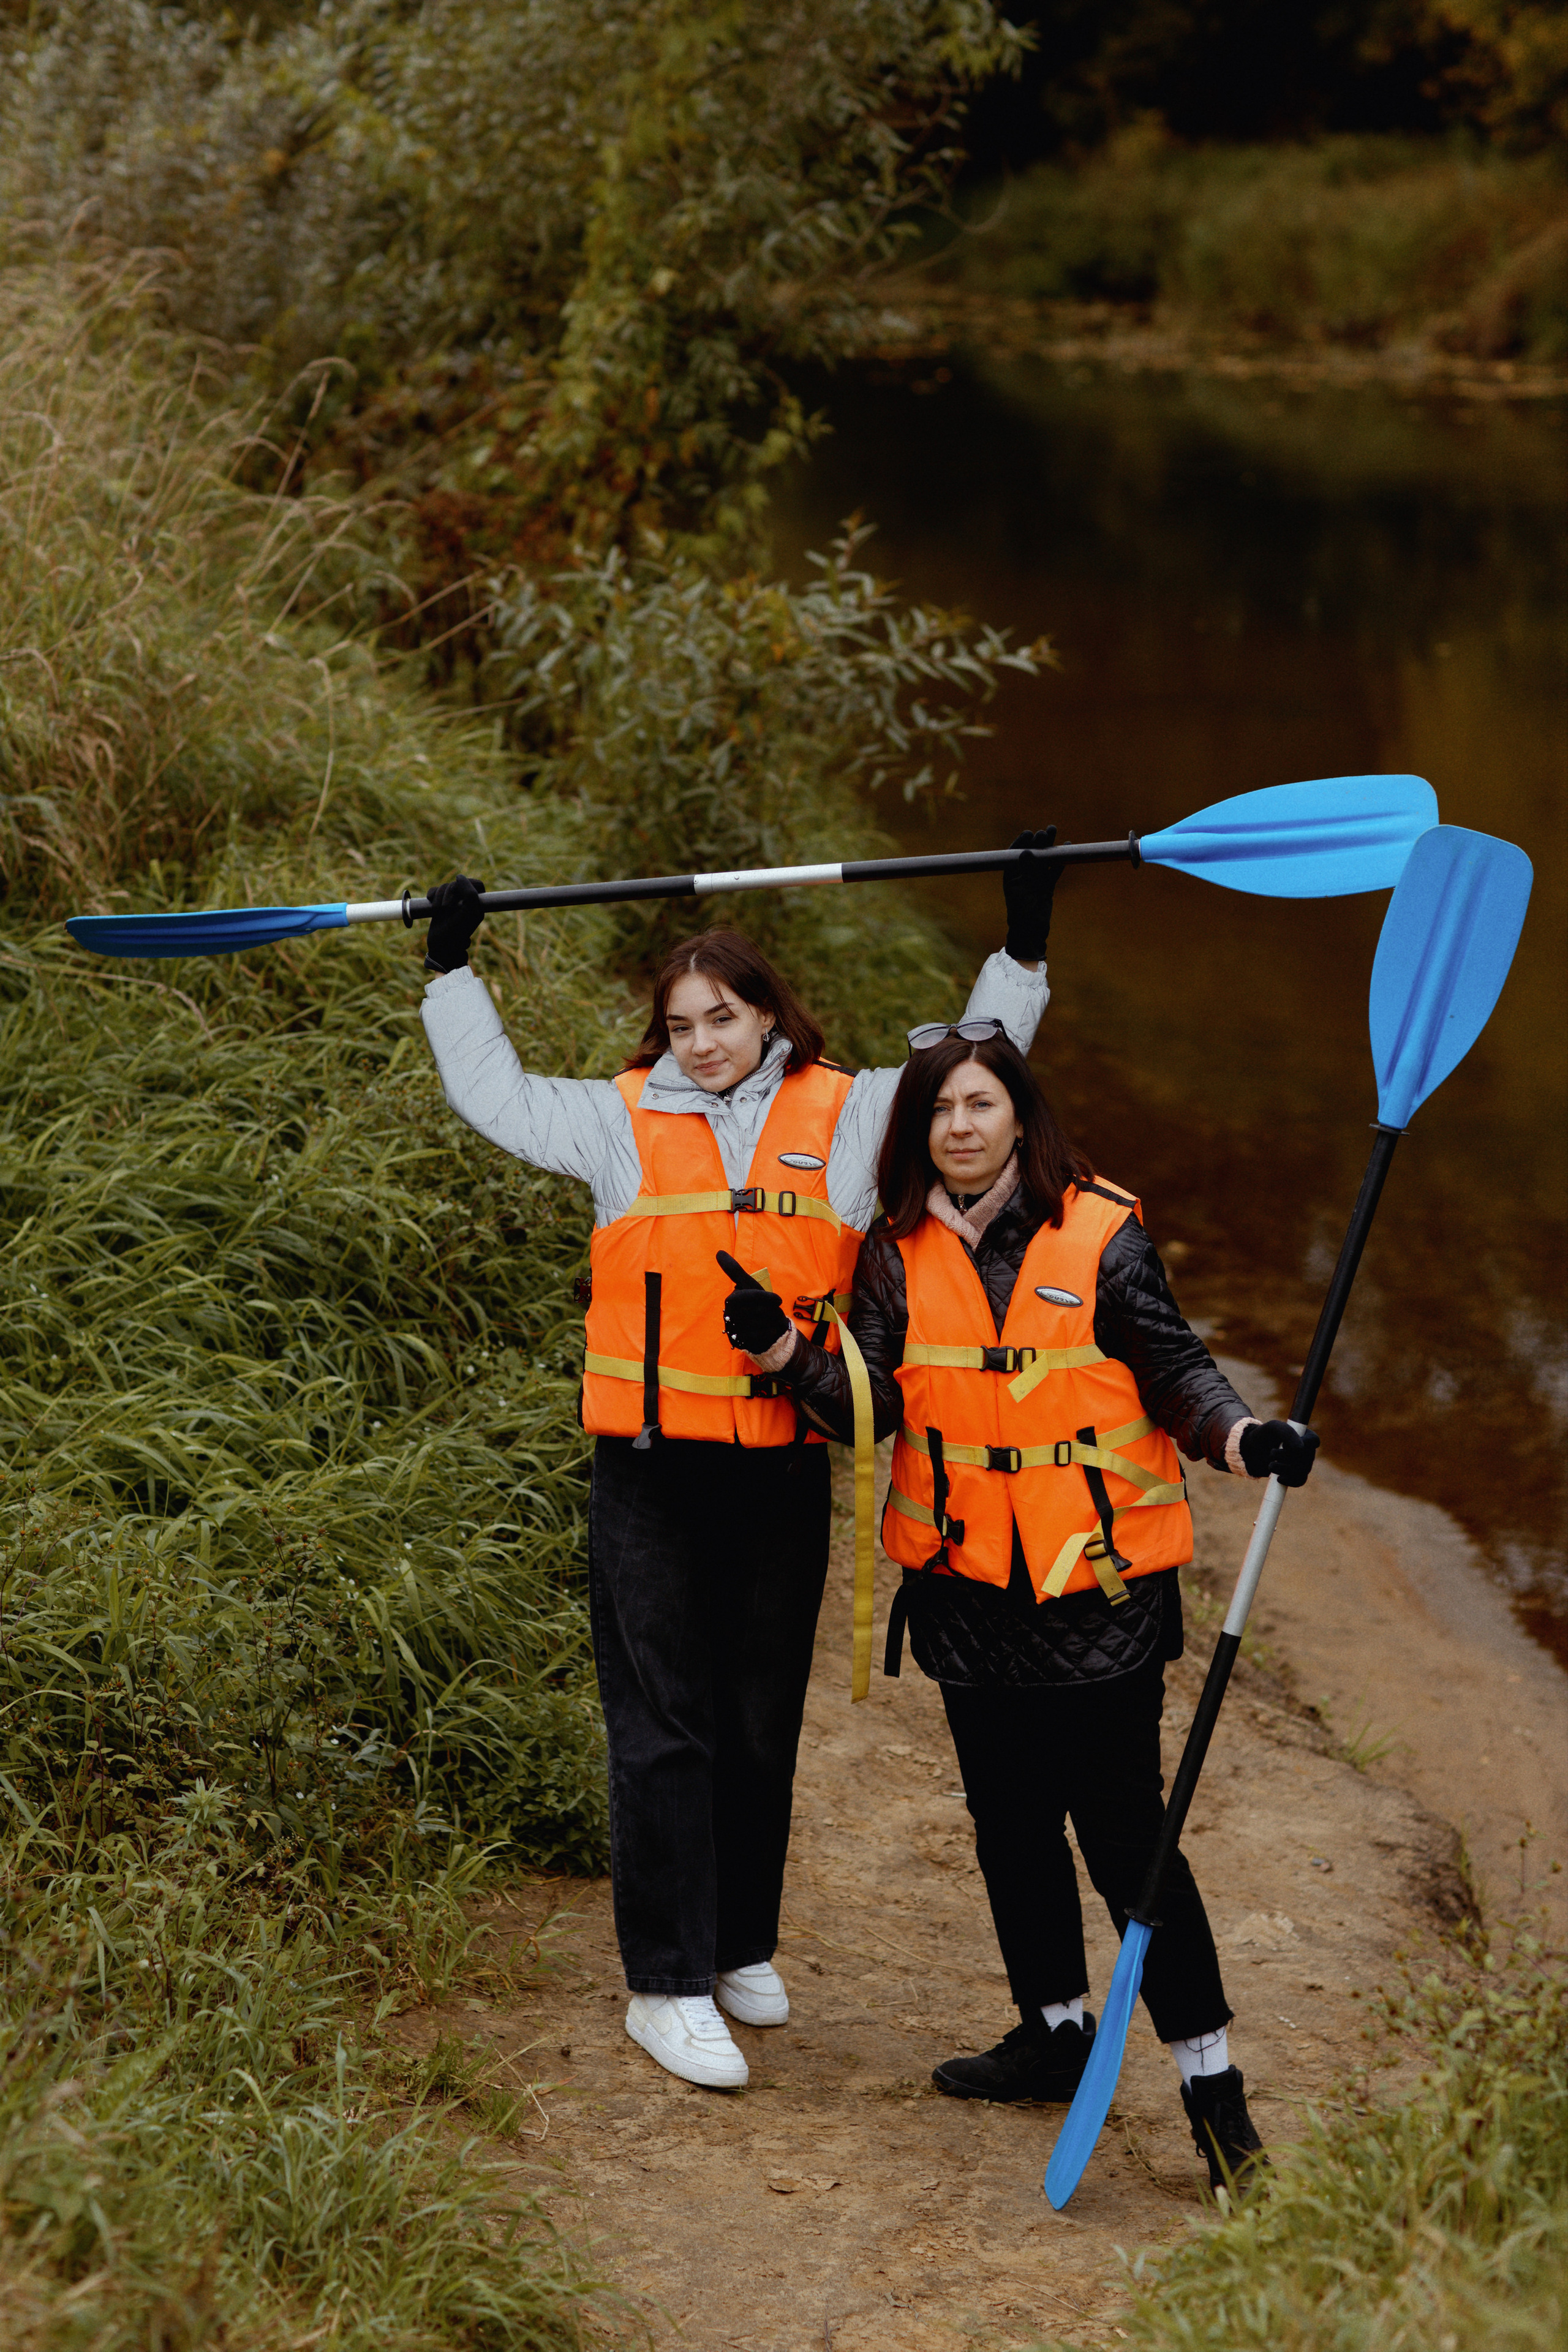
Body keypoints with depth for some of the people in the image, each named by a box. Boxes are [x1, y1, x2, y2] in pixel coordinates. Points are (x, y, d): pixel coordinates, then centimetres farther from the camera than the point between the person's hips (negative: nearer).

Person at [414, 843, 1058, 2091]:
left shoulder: (847, 1114, 8)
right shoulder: (622, 1119, 8)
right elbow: (492, 1092, 20)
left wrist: (1023, 949, 12)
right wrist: (453, 970, 21)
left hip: (785, 1473, 2)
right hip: (654, 1476, -1)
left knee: (764, 1726, 12)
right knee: (664, 1731, -1)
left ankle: (743, 1947, 29)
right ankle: (669, 1985, 4)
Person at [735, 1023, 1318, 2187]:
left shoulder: (1101, 1235, -7)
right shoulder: (901, 1254, 4)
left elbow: (1175, 1370, -5)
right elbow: (871, 1404, -1)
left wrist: (1243, 1435, -23)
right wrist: (787, 1351, -16)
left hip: (1099, 1584, -5)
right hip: (973, 1590, 5)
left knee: (1123, 1827, -6)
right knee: (1011, 1818, 16)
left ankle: (1211, 2076, 2)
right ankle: (1057, 2029, 34)